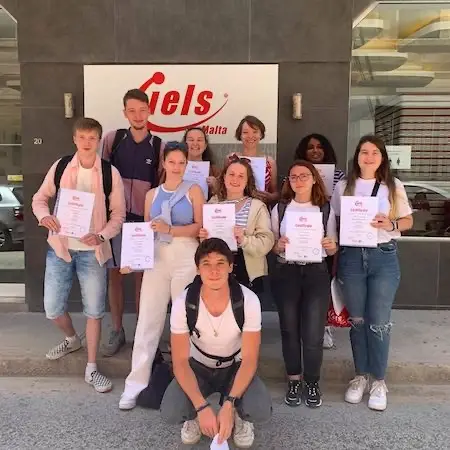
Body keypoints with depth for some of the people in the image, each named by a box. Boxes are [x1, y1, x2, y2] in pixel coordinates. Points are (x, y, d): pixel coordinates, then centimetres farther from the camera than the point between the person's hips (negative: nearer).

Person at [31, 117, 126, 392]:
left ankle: (92, 369, 21)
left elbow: (119, 214, -2)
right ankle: (72, 339, 42)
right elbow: (40, 198, 9)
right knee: (52, 308, 8)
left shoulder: (110, 173, -5)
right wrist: (44, 216, -13)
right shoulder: (60, 167, 0)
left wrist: (101, 236, -18)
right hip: (60, 247, 2)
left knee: (94, 310, 5)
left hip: (92, 250, -2)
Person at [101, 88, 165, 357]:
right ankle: (117, 331, 22)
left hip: (145, 219, -1)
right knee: (115, 274, 8)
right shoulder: (112, 139, 0)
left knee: (142, 275, 8)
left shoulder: (159, 146, -1)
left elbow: (164, 184, 5)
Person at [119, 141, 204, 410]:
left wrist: (169, 229, -17)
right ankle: (136, 383, 7)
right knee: (148, 319, 0)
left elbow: (200, 227, -5)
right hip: (156, 257, 2)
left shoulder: (194, 191, 5)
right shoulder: (153, 194, 13)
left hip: (186, 258, -2)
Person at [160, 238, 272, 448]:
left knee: (261, 411, -28)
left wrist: (228, 405, -34)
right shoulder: (183, 304, -26)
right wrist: (202, 407, -33)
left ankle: (239, 416, 9)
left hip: (235, 367, 0)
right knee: (170, 413, -26)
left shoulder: (248, 301, -27)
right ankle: (194, 416, 11)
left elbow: (249, 359, -21)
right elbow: (180, 361, -20)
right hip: (198, 367, 1)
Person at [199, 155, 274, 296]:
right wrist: (204, 237, -7)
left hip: (247, 273, -2)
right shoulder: (213, 203, 7)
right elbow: (204, 239, 15)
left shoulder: (257, 206, -3)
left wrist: (244, 240, -25)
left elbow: (267, 243, -11)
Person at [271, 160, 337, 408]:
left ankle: (312, 382, 19)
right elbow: (271, 244, 8)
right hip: (286, 273, 1)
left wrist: (331, 246, -13)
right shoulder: (280, 208, 5)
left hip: (316, 273, -1)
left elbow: (332, 249, 9)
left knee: (313, 333, -4)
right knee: (289, 330, 6)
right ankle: (294, 381, 25)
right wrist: (278, 246, -14)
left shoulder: (326, 209, 5)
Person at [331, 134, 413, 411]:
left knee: (379, 322, 1)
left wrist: (391, 225, -13)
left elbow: (408, 220, 9)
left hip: (384, 257, -1)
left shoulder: (394, 186, 4)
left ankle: (379, 380, 19)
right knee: (357, 320, 10)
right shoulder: (344, 186, 6)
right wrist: (333, 257, -2)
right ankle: (361, 376, 26)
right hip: (352, 256, 1)